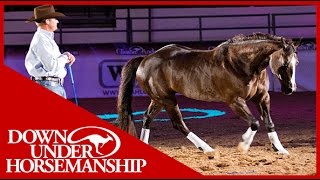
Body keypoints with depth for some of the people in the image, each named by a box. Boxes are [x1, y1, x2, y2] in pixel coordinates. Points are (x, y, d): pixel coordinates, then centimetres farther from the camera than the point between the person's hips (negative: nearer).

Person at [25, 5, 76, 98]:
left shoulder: (48, 38, 17)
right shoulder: (40, 40, -16)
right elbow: (52, 66, -24)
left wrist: (67, 56, 1)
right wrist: (65, 57, -7)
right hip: (47, 86, -11)